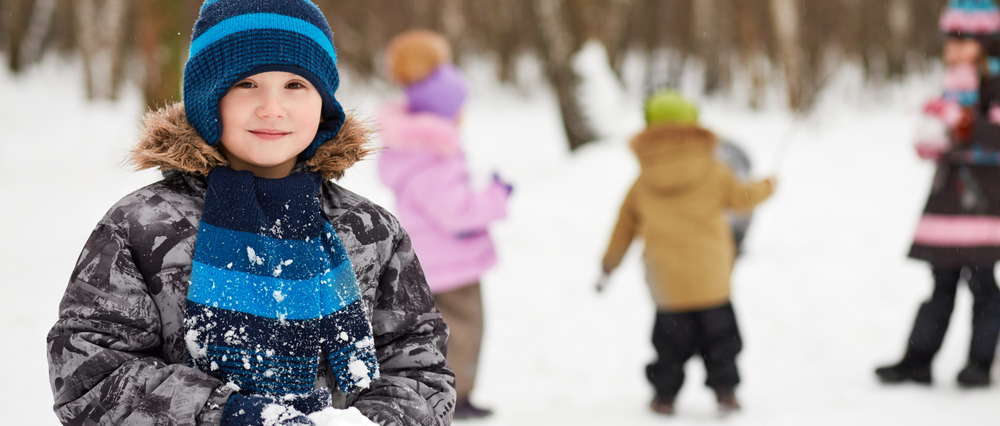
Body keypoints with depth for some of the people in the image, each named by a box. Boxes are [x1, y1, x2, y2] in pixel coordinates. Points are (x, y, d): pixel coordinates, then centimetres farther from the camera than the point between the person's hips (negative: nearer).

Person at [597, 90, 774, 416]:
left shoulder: (642, 184, 2)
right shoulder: (713, 173, -4)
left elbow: (624, 227, 9)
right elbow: (742, 196, 8)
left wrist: (608, 267, 21)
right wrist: (767, 186, 30)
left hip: (666, 283, 1)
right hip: (711, 278, -1)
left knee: (670, 338, 13)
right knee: (719, 333, 11)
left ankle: (665, 395, 12)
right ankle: (724, 390, 7)